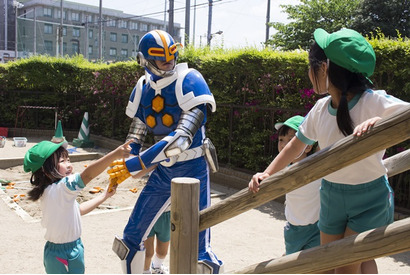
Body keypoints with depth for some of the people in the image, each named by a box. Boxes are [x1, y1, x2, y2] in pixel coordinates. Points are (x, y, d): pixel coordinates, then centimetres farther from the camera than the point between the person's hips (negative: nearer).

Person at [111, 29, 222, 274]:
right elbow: (135, 137, 10)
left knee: (199, 248, -4)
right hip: (162, 171, 6)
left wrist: (136, 164, -32)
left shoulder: (189, 81, -19)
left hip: (193, 170, -5)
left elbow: (182, 137, -30)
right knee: (132, 237, 13)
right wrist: (121, 171, -4)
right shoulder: (143, 88, 0)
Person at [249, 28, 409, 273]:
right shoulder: (321, 109, -6)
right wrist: (267, 174, 0)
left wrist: (379, 121, -49)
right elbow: (297, 145, 6)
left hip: (369, 198, -5)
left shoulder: (375, 102, -22)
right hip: (331, 196, 6)